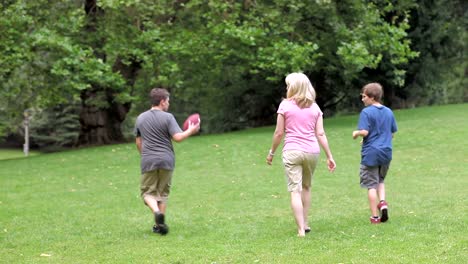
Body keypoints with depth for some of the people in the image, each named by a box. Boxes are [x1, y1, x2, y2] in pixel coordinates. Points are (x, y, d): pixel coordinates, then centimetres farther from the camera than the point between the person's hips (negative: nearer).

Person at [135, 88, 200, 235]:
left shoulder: (140, 118, 9)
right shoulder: (168, 117, -5)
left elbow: (138, 142, 16)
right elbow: (178, 137, -13)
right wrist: (190, 131, 3)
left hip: (148, 161, 1)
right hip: (166, 160, -1)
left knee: (148, 192, 6)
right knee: (163, 192, 12)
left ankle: (157, 212, -23)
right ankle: (159, 225, 11)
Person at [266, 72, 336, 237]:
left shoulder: (285, 105, -2)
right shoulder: (314, 107, 8)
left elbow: (279, 133, -2)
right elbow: (320, 134, 3)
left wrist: (271, 152, 10)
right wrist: (329, 156, 5)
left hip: (292, 151, -4)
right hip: (312, 151, 4)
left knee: (295, 190, -4)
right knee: (306, 187, 23)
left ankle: (301, 229, -10)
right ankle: (305, 224, 27)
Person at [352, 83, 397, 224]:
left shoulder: (366, 112, -12)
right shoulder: (389, 112, 8)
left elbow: (364, 132, -19)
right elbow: (392, 133, 12)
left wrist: (356, 133, 1)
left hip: (371, 153, -5)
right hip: (386, 152, 6)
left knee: (371, 185, 2)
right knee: (380, 180, 23)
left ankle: (375, 216, 3)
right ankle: (382, 201, -1)